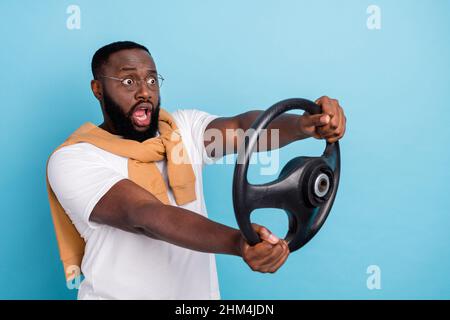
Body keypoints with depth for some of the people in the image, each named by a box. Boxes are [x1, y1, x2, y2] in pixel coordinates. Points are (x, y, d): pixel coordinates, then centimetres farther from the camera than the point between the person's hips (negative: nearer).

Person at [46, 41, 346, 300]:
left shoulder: (183, 127, -2)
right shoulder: (72, 159, -16)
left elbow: (242, 128, -19)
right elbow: (146, 216, -31)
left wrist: (303, 124, -39)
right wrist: (238, 242, -44)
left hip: (198, 291, 5)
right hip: (122, 293, -4)